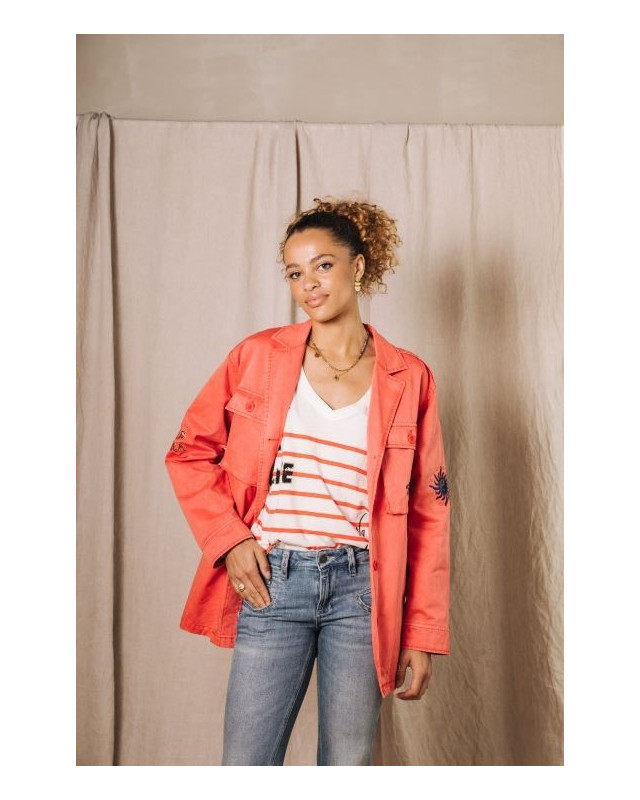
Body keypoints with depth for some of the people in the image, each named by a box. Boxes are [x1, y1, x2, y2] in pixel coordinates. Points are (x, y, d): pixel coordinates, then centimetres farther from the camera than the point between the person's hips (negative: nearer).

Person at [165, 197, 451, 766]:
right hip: (271, 584, 0)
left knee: (349, 767, 11)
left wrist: (424, 634, 1)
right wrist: (229, 540, -6)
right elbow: (189, 453, 8)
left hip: (363, 589, 1)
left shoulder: (409, 378, 2)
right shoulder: (258, 356, 2)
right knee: (246, 765, 6)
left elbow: (428, 511, 3)